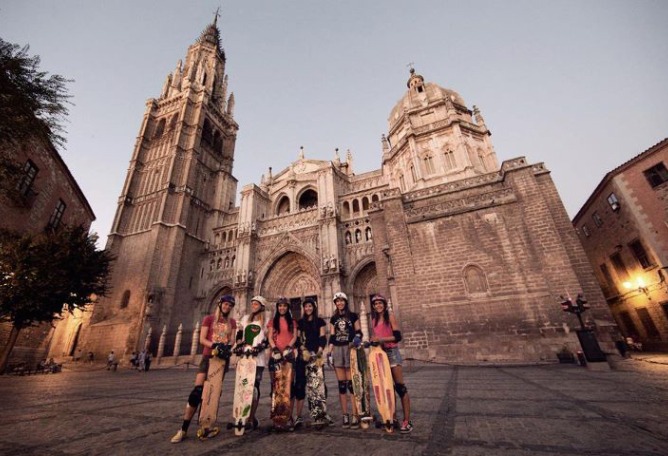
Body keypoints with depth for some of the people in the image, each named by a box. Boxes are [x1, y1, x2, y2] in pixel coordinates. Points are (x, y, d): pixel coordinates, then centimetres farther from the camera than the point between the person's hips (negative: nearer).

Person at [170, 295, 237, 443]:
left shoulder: (232, 322, 9)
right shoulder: (209, 319, 2)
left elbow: (232, 340, 4)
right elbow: (202, 339, -5)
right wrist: (214, 345, -22)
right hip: (208, 356, -3)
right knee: (197, 391, -12)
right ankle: (183, 429, -2)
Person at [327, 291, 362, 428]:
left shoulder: (353, 316, 4)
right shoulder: (333, 319, 13)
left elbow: (358, 332, 3)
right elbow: (332, 337, 12)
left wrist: (357, 338, -18)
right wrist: (329, 352, 5)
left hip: (350, 349, -3)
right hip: (337, 351, 3)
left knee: (351, 383, -5)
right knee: (341, 384, 6)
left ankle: (355, 416, 3)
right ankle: (345, 415, 14)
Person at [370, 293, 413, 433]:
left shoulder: (390, 317, -6)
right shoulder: (374, 320, 11)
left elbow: (398, 336, -13)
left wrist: (381, 339, -20)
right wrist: (371, 342, -1)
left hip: (392, 353, -6)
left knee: (400, 386, -3)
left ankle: (407, 420, 4)